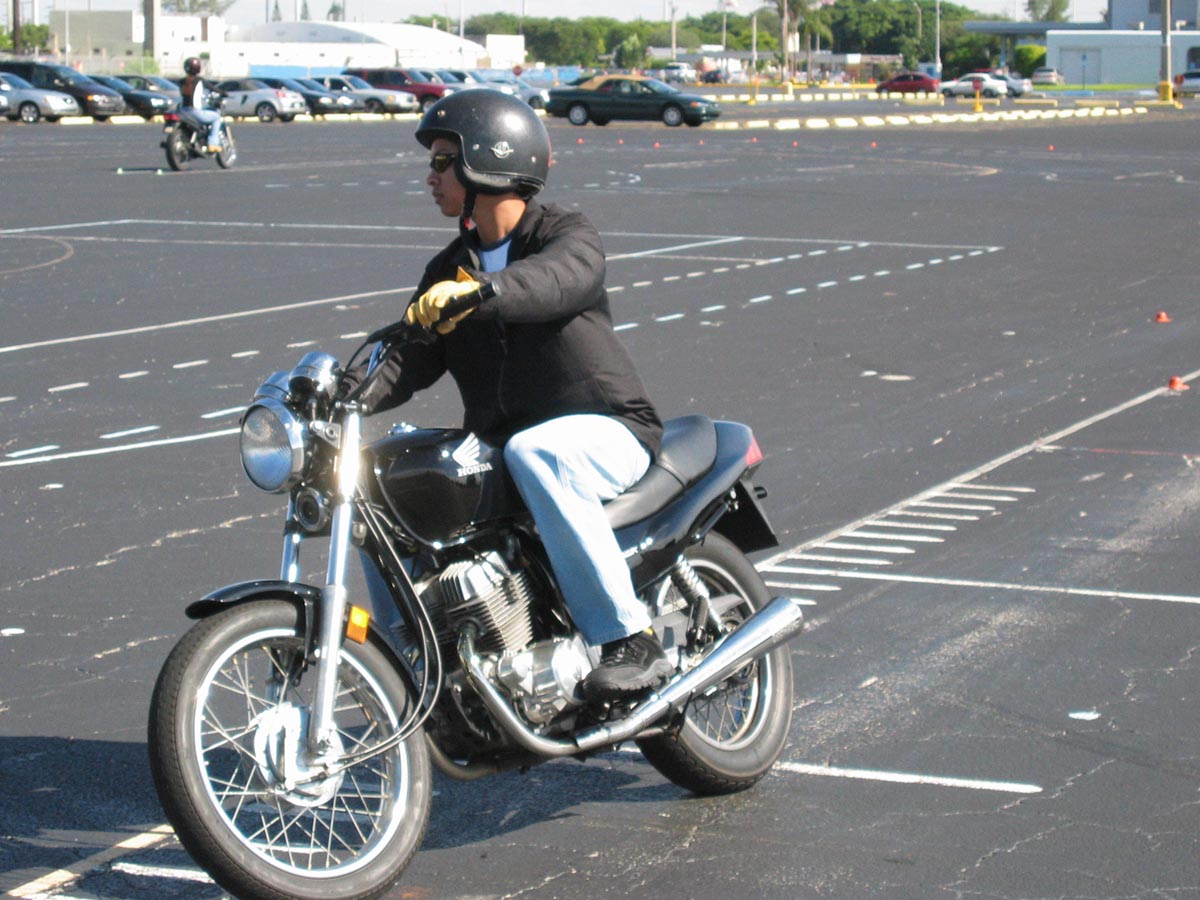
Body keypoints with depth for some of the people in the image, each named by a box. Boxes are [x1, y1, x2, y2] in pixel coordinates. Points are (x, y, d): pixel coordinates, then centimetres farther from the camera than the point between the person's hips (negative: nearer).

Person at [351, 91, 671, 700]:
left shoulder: (566, 236, -6)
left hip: (607, 433, -7)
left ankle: (631, 640, -34)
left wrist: (478, 291, -51)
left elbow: (557, 280, -32)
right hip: (494, 443, 7)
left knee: (532, 453, -38)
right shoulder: (447, 271, 15)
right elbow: (411, 361, 2)